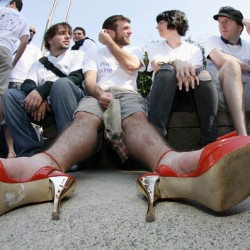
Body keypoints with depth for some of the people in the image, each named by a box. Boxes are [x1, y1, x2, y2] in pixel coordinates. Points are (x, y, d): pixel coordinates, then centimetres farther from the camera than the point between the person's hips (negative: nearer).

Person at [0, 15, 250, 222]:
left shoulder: (134, 50, 33)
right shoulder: (93, 53, 29)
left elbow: (131, 64, 6)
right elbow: (90, 80, 8)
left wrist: (110, 43, 16)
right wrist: (99, 92, -16)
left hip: (127, 93, 0)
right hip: (98, 94, 0)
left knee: (136, 119, -39)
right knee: (84, 119, -38)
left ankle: (170, 166, -77)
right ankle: (45, 169, -74)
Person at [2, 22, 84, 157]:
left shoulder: (77, 55, 15)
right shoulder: (38, 64, 24)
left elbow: (76, 78, -6)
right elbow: (26, 85, 6)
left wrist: (42, 90, -19)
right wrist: (39, 97, -20)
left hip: (70, 104, -3)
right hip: (47, 108, 3)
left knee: (61, 83, -33)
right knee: (10, 94, -16)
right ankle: (32, 152, -28)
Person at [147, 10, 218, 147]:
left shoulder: (193, 49, 17)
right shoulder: (154, 46, 17)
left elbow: (196, 71, -4)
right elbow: (157, 66, -6)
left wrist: (186, 73, -29)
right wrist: (176, 63, -29)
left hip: (189, 96, 1)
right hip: (163, 96, -1)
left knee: (203, 74, -29)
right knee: (167, 69, -31)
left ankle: (210, 142, -37)